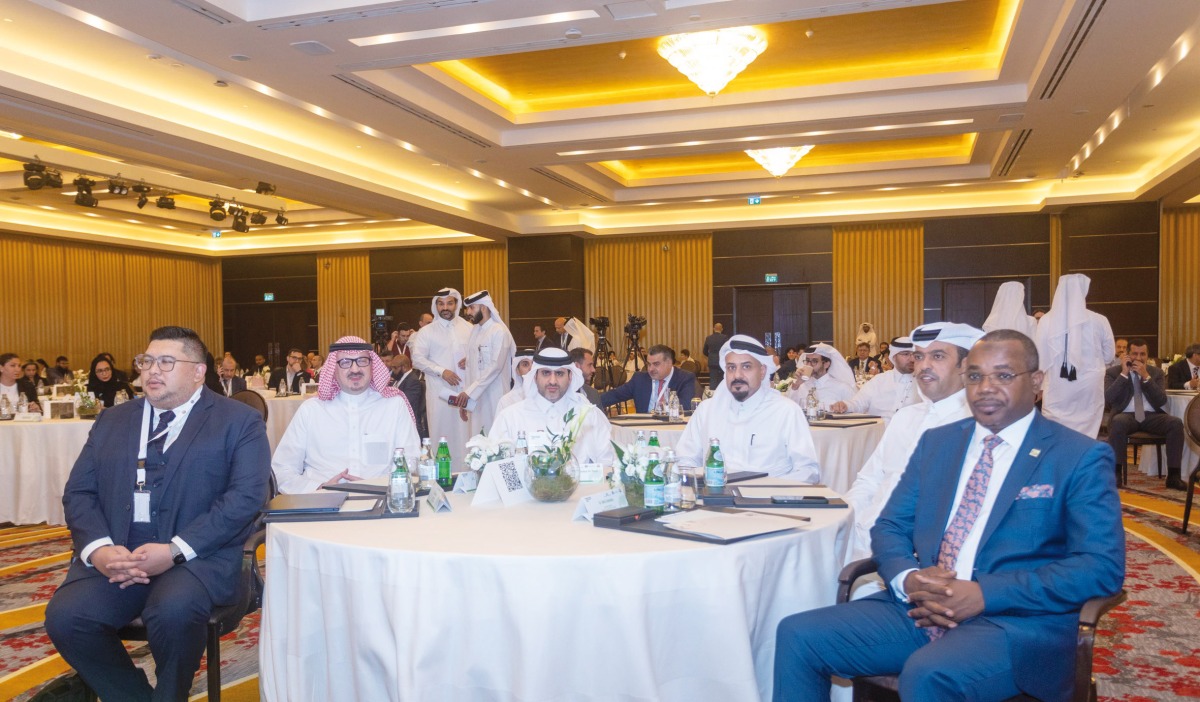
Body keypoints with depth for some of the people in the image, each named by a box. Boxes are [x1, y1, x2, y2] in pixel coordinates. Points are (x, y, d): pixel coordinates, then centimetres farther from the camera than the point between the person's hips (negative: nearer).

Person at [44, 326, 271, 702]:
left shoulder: (239, 421, 2)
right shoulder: (112, 421, 19)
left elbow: (246, 496, -9)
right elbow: (78, 492, 12)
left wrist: (175, 550, -18)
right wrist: (98, 548, -10)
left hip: (198, 555, -4)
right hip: (114, 553, 5)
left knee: (174, 611, -32)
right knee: (64, 616, -21)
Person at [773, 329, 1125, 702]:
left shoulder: (1081, 457, 0)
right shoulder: (936, 442, 14)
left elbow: (1103, 566, -10)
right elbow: (890, 526, 13)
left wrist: (986, 594, -19)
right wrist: (908, 579, -11)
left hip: (1018, 620, -5)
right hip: (920, 609, 5)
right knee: (798, 635, -13)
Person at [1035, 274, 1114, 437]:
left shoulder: (1046, 321, -6)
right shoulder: (1099, 321, -7)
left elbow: (1040, 356, 1)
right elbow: (1109, 354, 7)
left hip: (1057, 389, 0)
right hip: (1089, 388, 0)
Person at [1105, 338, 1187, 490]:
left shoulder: (1156, 372, 14)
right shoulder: (1113, 372, 7)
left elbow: (1161, 401, -1)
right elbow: (1107, 399, -9)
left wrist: (1146, 377, -10)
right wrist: (1124, 374, -11)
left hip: (1151, 416, 3)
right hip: (1126, 415, -3)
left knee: (1176, 423, -27)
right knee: (1118, 422, -38)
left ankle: (1173, 476, -21)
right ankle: (1116, 473, -30)